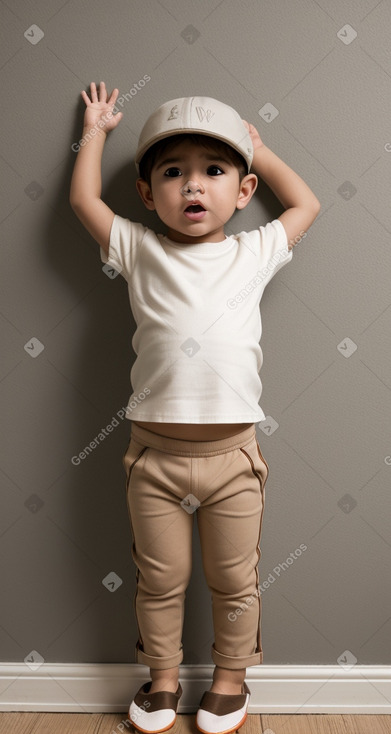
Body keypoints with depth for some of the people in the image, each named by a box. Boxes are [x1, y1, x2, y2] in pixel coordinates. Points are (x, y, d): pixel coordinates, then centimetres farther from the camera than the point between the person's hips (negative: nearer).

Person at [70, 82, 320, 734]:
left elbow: (306, 204, 19)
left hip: (233, 455, 1)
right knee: (159, 579, 15)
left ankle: (231, 676, 40)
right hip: (155, 457, 0)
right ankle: (163, 676, 39)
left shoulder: (254, 253, 6)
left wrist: (255, 144, 23)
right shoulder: (140, 252, 4)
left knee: (234, 580, 15)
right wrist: (96, 129, 24)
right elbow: (84, 198, 11)